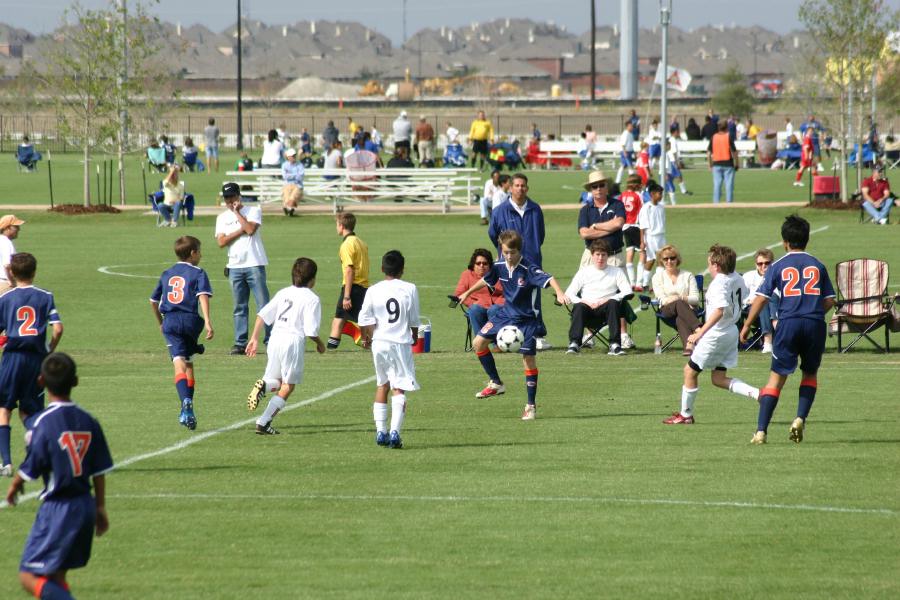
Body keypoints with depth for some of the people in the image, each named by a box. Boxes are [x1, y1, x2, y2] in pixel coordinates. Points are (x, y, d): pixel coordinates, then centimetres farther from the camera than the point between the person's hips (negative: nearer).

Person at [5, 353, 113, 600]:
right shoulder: (88, 421, 2)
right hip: (85, 506, 7)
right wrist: (100, 508, 19)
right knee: (56, 575, 20)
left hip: (57, 507, -7)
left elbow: (30, 470, -12)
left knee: (29, 577, -5)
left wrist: (14, 487, 10)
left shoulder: (44, 422, -17)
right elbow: (100, 471, 8)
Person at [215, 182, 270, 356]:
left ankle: (271, 340, -6)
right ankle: (240, 343, 7)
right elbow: (221, 242, -1)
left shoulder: (253, 211, 3)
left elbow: (251, 229, -16)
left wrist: (237, 213, -6)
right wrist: (242, 230, -8)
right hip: (235, 267, 4)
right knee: (240, 307, 5)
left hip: (254, 265, -4)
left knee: (264, 304, -7)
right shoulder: (222, 218, 13)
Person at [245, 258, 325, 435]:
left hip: (274, 339, 5)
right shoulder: (312, 299, -3)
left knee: (276, 381, 21)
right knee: (287, 387, 5)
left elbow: (262, 315, 8)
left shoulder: (283, 293, 14)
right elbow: (311, 331, -8)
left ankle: (263, 385, -15)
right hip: (294, 341, -5)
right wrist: (319, 344, 11)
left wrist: (254, 339, 13)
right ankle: (263, 423, -4)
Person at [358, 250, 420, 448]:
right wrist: (414, 337, 22)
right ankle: (395, 431, -17)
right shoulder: (409, 289, -4)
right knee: (399, 389, -2)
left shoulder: (373, 291, -1)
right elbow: (414, 320, 2)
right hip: (401, 343, -2)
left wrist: (366, 338, 17)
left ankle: (380, 431, 16)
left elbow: (365, 320, -2)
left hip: (379, 342, 2)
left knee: (382, 385, 18)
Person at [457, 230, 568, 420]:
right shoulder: (499, 266, -5)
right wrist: (467, 293, 27)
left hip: (527, 319, -6)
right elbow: (486, 280, 16)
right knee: (478, 342, 2)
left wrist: (559, 293, -58)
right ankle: (496, 383, 17)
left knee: (528, 358, -8)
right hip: (506, 314, 6)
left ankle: (531, 405, 1)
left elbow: (548, 279, -38)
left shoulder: (528, 269, -23)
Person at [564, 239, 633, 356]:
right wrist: (584, 302, -12)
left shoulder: (616, 272, 17)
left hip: (605, 308, 0)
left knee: (613, 303, -34)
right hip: (587, 307, 0)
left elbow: (627, 292, 2)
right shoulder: (584, 271, 17)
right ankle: (574, 344, -42)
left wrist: (607, 300, -13)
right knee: (579, 307, -34)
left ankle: (614, 345, -40)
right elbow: (569, 294, 7)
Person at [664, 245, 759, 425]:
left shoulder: (719, 284, -22)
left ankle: (685, 415, 15)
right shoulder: (736, 279, 5)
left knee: (690, 371, 6)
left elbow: (719, 310, -34)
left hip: (716, 334, -9)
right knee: (719, 379, 13)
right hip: (731, 331, 9)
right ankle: (756, 393, -2)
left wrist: (700, 332, -34)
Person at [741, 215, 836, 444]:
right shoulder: (818, 265, 11)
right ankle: (800, 419, 1)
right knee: (810, 374, 20)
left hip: (789, 323, -1)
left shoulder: (778, 266, 5)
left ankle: (761, 430, -6)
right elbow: (829, 301, 9)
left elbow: (761, 298, -1)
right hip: (815, 324, 1)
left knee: (776, 378, 1)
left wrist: (747, 326, 7)